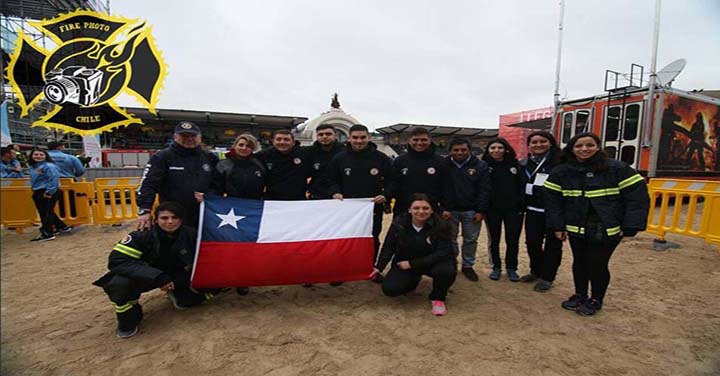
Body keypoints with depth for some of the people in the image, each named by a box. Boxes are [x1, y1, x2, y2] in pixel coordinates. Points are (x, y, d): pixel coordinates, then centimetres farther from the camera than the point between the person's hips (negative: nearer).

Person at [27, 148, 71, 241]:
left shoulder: (49, 166, -14)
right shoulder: (32, 167, 15)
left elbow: (54, 180, -20)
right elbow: (33, 181, 26)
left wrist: (49, 192, -21)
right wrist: (34, 191, 16)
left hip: (48, 193, -10)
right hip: (37, 193, 10)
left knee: (47, 213, -5)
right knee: (43, 213, 16)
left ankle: (47, 234, 0)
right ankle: (63, 227, 24)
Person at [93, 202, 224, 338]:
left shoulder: (191, 234, -20)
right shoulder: (142, 236, -25)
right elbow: (117, 260, -33)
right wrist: (157, 276, -40)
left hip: (180, 277, 2)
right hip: (148, 277, -2)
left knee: (213, 285, -15)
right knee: (118, 283, -31)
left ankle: (179, 298, 15)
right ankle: (128, 320, -1)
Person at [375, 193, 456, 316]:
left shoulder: (440, 225, -18)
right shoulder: (399, 223, -12)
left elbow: (442, 253, -21)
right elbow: (388, 247, -2)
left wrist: (412, 264, -24)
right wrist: (379, 267, -11)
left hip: (433, 262, -2)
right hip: (405, 263, 2)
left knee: (446, 271, -34)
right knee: (389, 289, -16)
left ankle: (437, 298, 0)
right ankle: (413, 279, 19)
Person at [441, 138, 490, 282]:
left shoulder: (480, 165, -2)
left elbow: (485, 190, -4)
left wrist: (481, 211, -9)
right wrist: (443, 208, -13)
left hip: (472, 211, 1)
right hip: (450, 210, 0)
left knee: (470, 240, 11)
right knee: (450, 239, 10)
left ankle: (468, 266, 28)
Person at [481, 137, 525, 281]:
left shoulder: (515, 165, 2)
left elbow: (522, 187, 1)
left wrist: (522, 206, -7)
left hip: (513, 209, 1)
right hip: (492, 209, -1)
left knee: (513, 240, 8)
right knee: (494, 240, 11)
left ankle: (511, 268, 26)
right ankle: (496, 267, 26)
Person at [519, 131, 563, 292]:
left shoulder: (561, 162, -10)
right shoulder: (524, 164, 7)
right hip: (533, 211, 5)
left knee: (553, 245, 8)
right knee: (532, 242, 11)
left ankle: (547, 277, 21)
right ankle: (536, 271, 32)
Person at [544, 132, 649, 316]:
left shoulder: (618, 169, -8)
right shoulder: (560, 172, 0)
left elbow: (637, 196, -8)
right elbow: (552, 200, 1)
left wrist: (630, 227, -12)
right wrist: (557, 226, -4)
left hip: (607, 230, -3)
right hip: (576, 229, 3)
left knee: (598, 265, 4)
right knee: (579, 263, 14)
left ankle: (596, 300, 28)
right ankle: (580, 295, 36)